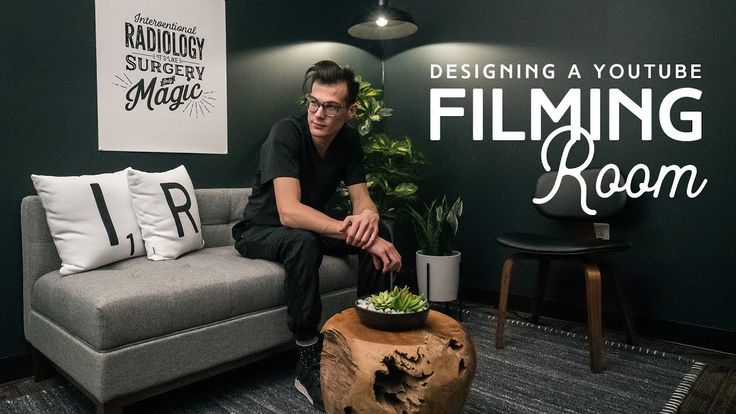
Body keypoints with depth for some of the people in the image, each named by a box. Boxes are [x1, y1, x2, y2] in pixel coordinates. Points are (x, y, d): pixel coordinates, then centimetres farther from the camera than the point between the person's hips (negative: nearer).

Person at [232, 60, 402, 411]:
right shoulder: (286, 133, -27)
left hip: (307, 227, 6)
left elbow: (362, 199, -10)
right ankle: (308, 362, -24)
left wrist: (368, 217, -36)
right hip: (260, 231, -5)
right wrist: (355, 232, -46)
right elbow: (289, 212, -38)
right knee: (303, 242, -38)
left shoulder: (349, 140, -8)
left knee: (379, 232, -15)